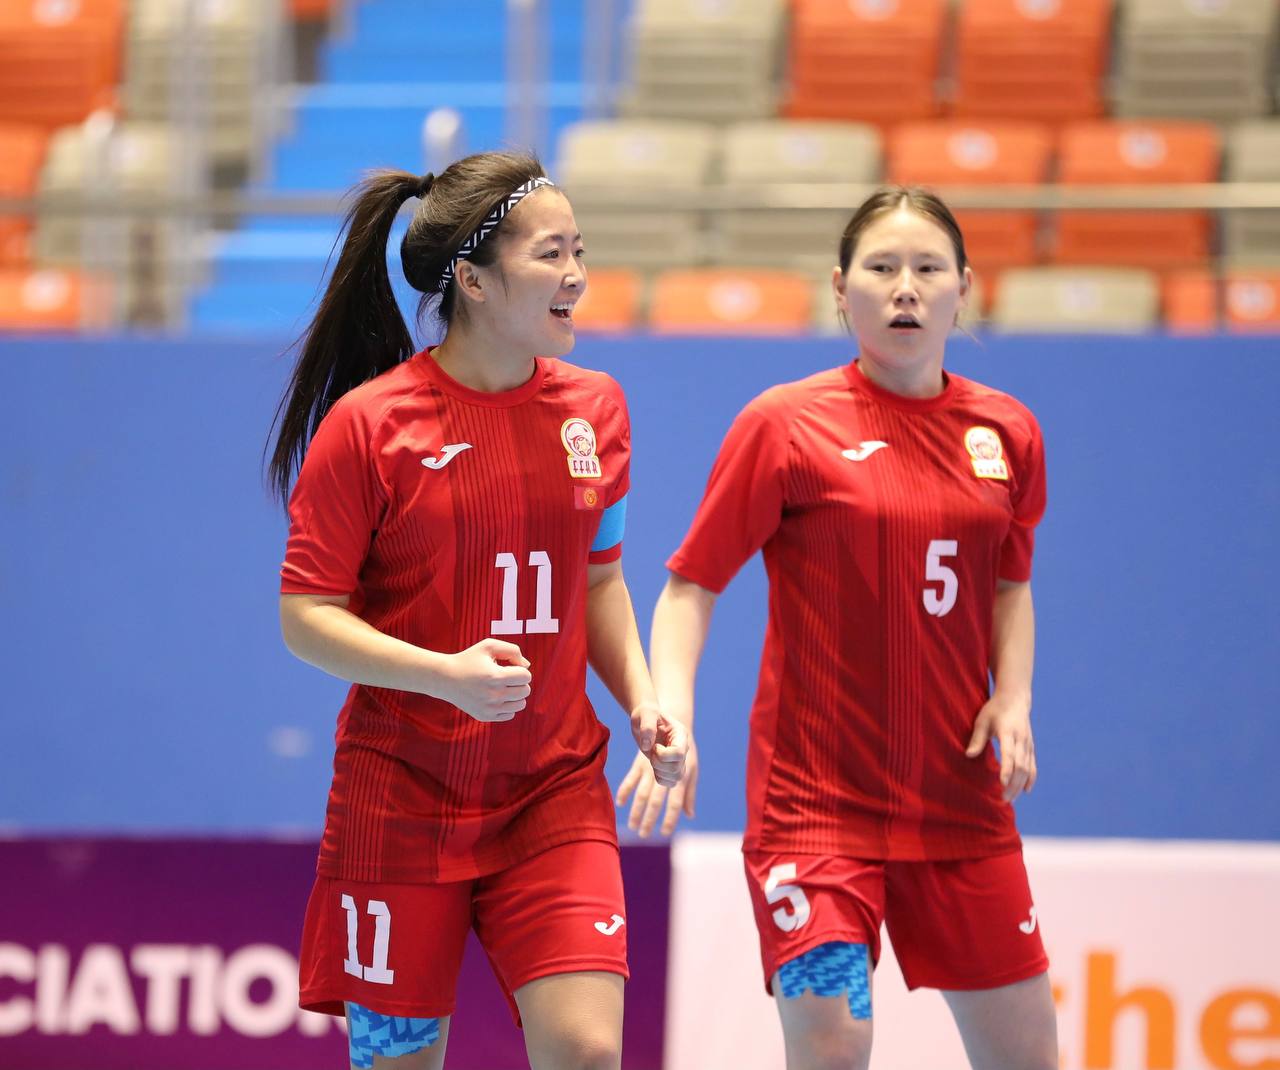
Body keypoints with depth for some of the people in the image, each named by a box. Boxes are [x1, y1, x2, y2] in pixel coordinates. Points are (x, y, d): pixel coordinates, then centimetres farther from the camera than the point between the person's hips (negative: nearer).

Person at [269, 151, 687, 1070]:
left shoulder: (594, 410, 4)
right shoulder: (368, 423, -10)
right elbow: (306, 616, -9)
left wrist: (642, 699, 2)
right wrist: (445, 673, -23)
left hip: (556, 788, 3)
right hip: (403, 793, -3)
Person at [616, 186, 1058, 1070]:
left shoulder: (1007, 433, 6)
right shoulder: (785, 425, -6)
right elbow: (692, 585, -4)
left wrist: (1014, 699, 3)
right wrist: (671, 722, -19)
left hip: (959, 793, 4)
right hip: (815, 795, -4)